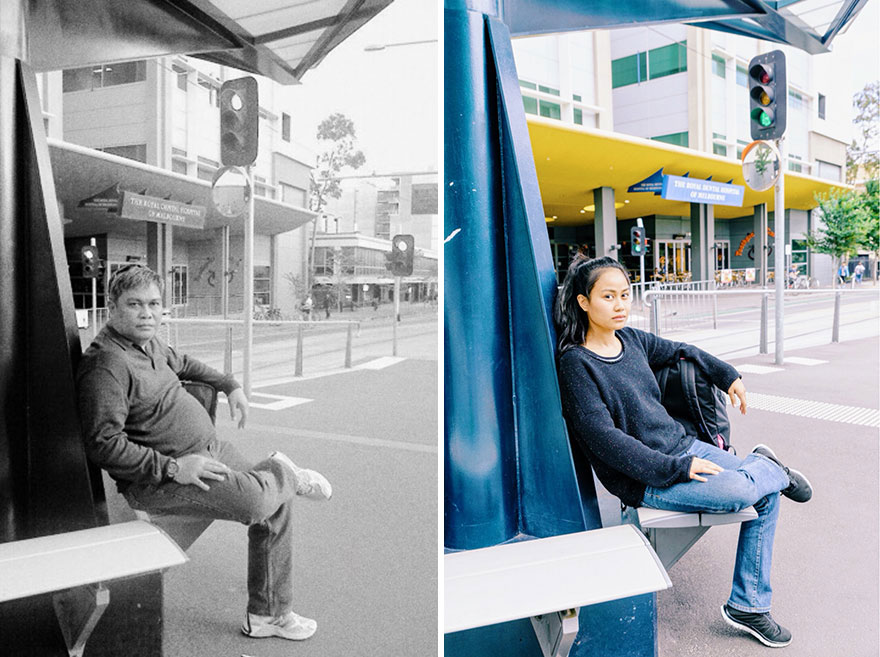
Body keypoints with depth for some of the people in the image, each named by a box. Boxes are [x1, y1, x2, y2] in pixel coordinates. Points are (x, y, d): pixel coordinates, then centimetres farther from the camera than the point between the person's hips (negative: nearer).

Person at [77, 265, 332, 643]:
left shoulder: (148, 343, 11)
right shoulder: (106, 364, -18)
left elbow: (182, 364, 34)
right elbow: (103, 445, -23)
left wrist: (229, 385, 28)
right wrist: (172, 468, -25)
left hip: (210, 450, 10)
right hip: (157, 479, -10)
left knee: (279, 500, 8)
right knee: (256, 499, -32)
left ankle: (267, 614, 21)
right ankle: (285, 474, 9)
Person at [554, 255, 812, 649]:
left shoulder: (631, 339, 4)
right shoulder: (576, 363, -18)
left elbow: (679, 351, 26)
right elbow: (603, 437, -23)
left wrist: (727, 375, 18)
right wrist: (676, 468, -22)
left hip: (682, 446, 8)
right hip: (643, 477, -8)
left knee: (768, 496, 4)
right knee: (737, 490, -26)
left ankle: (747, 605, 16)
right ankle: (767, 467, 12)